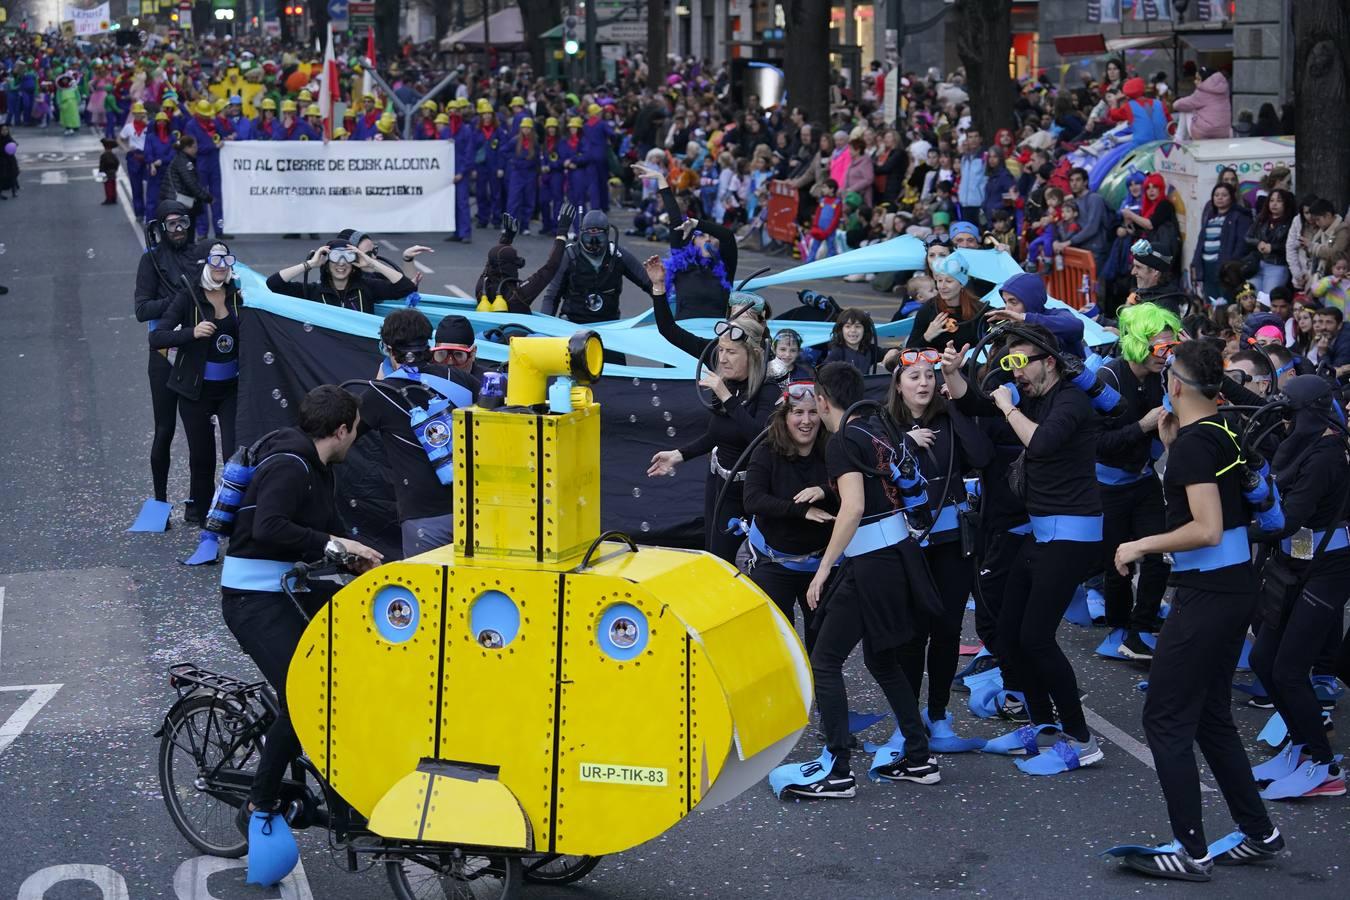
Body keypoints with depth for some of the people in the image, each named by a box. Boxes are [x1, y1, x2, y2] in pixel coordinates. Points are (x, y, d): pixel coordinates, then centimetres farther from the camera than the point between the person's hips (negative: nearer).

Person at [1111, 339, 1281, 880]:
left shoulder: (1194, 441, -17)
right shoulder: (1223, 432, 10)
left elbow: (1207, 528, -25)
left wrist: (1142, 546, -15)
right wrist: (1172, 446, 15)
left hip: (1208, 593, -9)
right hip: (1235, 588, 9)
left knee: (1165, 718, -2)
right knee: (1211, 715, 18)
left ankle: (1192, 852, 0)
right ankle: (1259, 834, 22)